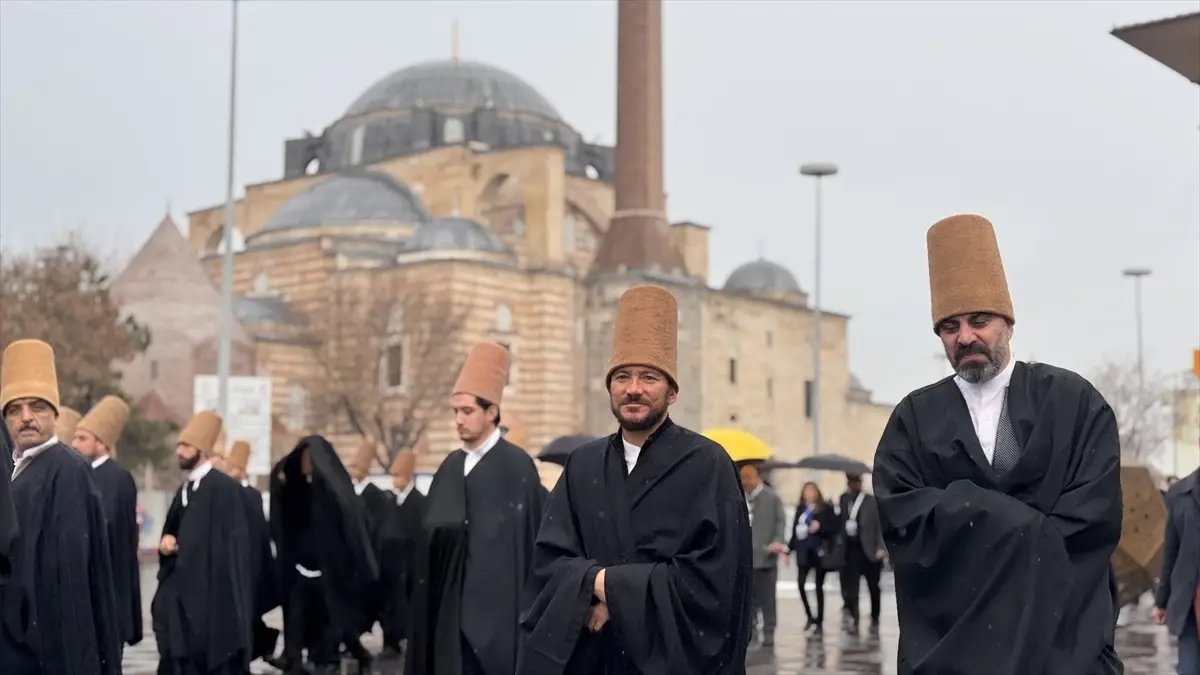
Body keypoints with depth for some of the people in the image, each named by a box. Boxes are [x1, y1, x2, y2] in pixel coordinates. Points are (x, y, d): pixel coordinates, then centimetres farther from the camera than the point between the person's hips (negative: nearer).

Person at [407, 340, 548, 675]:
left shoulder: (516, 465, -7)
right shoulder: (451, 466, 11)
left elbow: (533, 534, -10)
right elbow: (432, 531, 15)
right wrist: (442, 530, -4)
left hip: (496, 605, -6)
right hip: (452, 605, 6)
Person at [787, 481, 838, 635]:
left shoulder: (825, 509, -1)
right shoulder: (800, 509, 11)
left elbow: (833, 529, -4)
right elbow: (795, 531, 13)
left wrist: (819, 527, -19)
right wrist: (789, 549, 9)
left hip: (819, 552, -3)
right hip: (803, 551, 3)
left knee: (819, 586, 2)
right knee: (800, 583, -9)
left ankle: (820, 622, 11)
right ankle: (810, 617, 8)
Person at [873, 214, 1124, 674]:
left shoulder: (1074, 402, 2)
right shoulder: (914, 418, 6)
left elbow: (1095, 514, -7)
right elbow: (899, 513, -7)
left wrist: (962, 515, -12)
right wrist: (1027, 525, -13)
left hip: (1064, 634, -1)